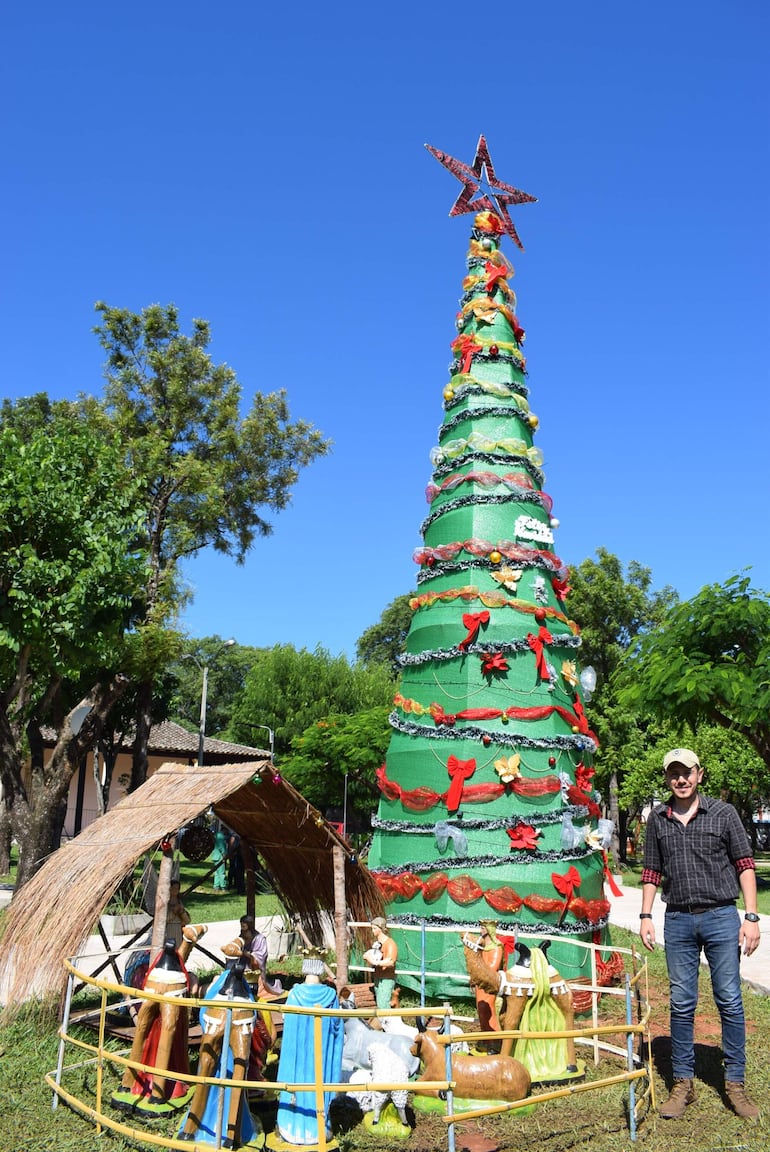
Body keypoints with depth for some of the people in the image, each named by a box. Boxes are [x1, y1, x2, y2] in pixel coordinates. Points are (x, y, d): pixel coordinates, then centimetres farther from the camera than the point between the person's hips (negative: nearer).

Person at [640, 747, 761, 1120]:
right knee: (681, 1004, 6)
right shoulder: (658, 819, 6)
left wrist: (751, 917, -6)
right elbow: (651, 871, 12)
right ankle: (682, 1084, 17)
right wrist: (646, 916, 6)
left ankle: (735, 1085, 15)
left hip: (721, 917, -2)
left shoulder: (723, 813, -1)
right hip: (678, 921, 2)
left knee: (730, 1002, 3)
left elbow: (745, 865, 0)